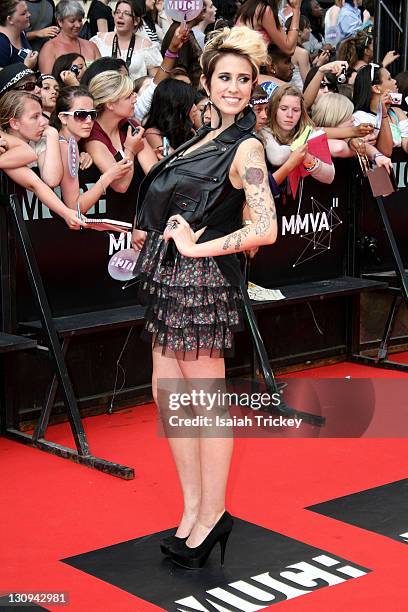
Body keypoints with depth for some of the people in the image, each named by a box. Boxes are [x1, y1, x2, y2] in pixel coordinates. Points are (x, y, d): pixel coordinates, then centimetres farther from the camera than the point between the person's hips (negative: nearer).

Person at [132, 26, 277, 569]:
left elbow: (265, 230, -22)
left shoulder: (246, 148, -11)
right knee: (167, 391, 12)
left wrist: (196, 247, -17)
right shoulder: (206, 136, 14)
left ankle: (211, 515, 12)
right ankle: (193, 509, 23)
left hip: (203, 280, -9)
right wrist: (153, 233, 9)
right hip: (170, 278, 9)